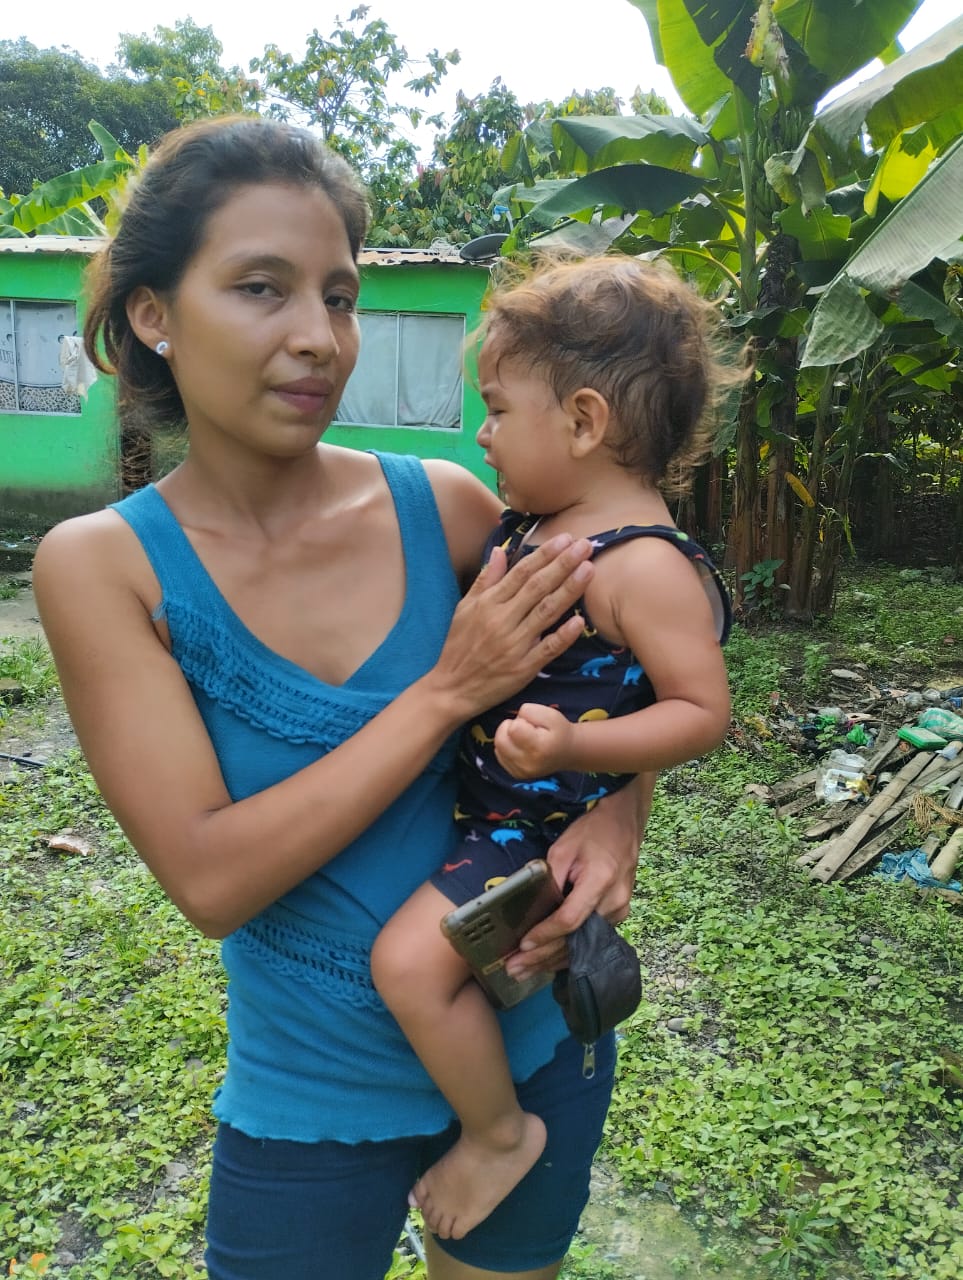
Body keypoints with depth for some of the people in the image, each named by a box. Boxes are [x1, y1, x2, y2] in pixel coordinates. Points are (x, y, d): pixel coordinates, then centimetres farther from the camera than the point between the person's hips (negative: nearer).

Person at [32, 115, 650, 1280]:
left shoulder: (446, 508, -12)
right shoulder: (104, 565, -16)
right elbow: (210, 879, -22)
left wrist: (618, 815, -18)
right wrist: (449, 689, -26)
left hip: (535, 1048, 3)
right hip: (312, 1104, -2)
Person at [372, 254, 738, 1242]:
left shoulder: (645, 566, -24)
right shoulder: (520, 526, 3)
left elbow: (702, 711, -23)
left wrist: (575, 746, -35)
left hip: (550, 825, -9)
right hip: (479, 796, 9)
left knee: (410, 958, -20)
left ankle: (499, 1132, 7)